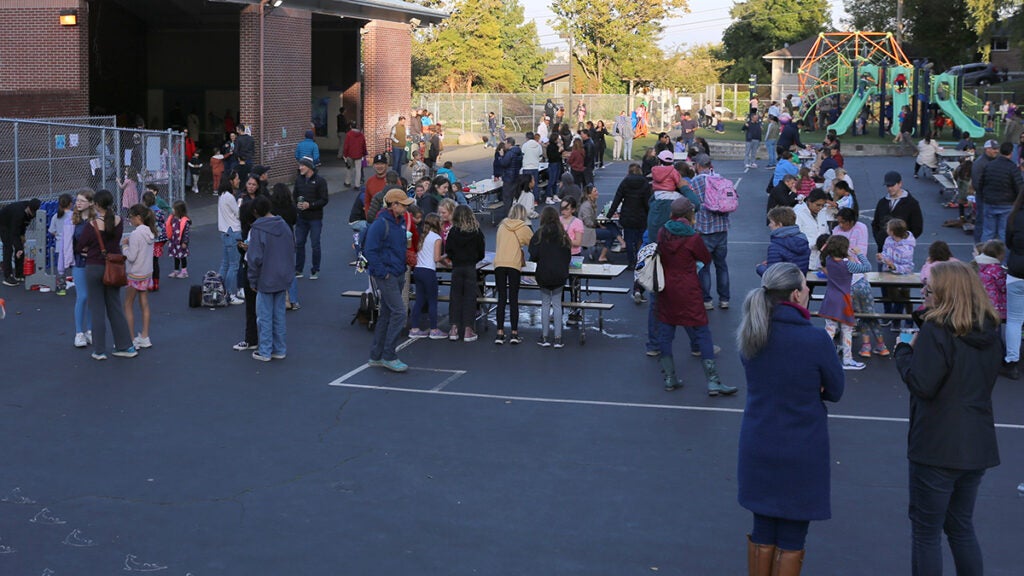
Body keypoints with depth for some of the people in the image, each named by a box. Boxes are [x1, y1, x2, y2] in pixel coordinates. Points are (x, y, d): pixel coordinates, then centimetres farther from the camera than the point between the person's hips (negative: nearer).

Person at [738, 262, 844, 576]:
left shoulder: (750, 334, -4)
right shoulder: (815, 339, -21)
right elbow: (835, 390, -8)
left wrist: (809, 387, 2)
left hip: (757, 447, 5)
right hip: (800, 452, -5)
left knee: (762, 530, 18)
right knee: (791, 539, 9)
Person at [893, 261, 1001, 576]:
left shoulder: (936, 330, -18)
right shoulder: (990, 332, 4)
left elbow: (922, 384, -22)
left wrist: (904, 350, -5)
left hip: (937, 447, -7)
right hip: (978, 446, 7)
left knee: (926, 532, 5)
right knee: (961, 527, 21)